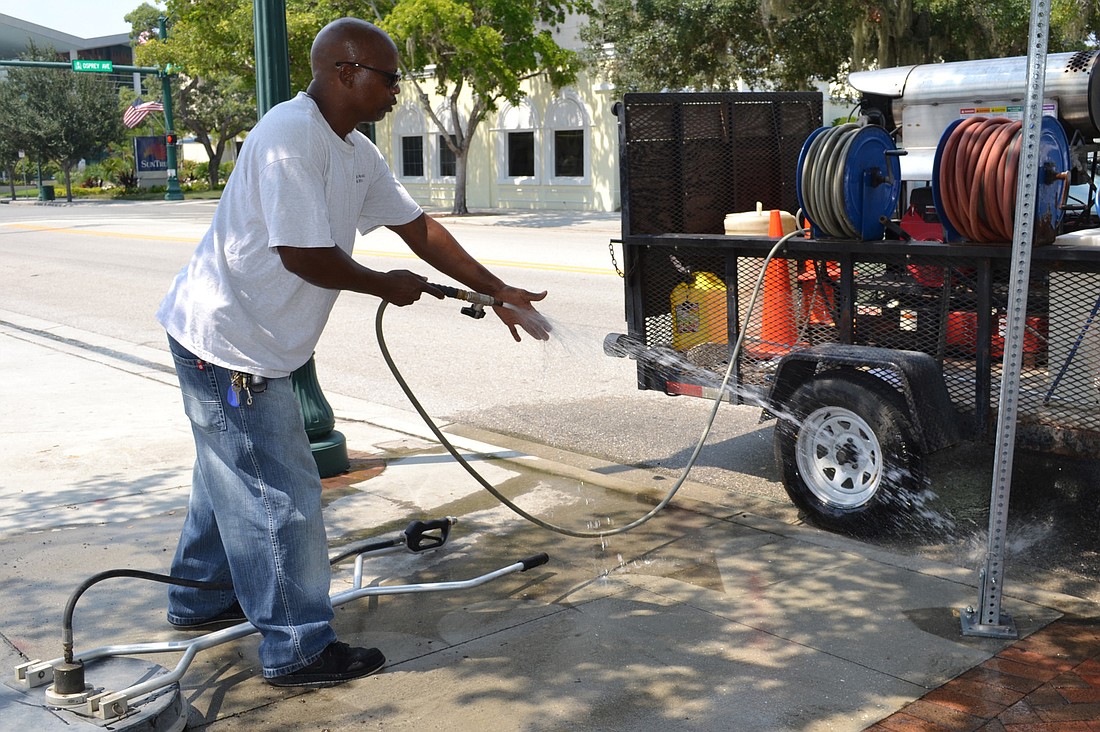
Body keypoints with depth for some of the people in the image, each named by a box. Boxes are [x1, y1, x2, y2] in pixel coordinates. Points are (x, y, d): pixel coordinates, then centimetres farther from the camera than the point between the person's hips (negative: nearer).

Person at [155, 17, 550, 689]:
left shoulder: (357, 153, 7)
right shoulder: (291, 136, -23)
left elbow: (419, 229, 11)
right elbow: (303, 254, -26)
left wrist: (499, 293, 10)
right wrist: (388, 286, -10)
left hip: (246, 340, 10)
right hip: (226, 339, -10)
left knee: (233, 477, 23)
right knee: (281, 495, -3)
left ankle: (200, 602, 43)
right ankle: (300, 650, 11)